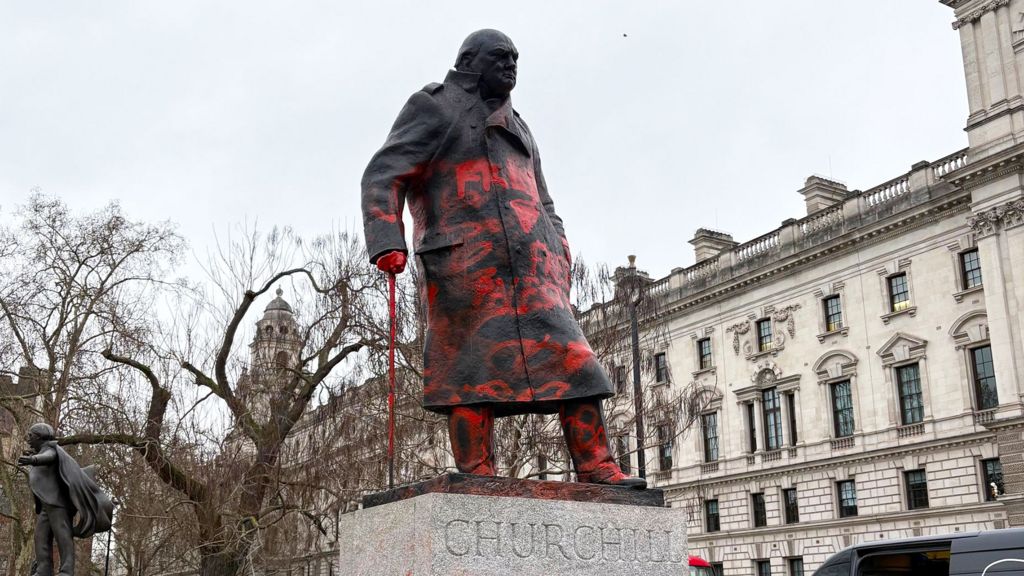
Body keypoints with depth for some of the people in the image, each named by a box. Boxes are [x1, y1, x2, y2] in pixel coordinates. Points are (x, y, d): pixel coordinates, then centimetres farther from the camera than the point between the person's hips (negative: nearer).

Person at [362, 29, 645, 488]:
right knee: (475, 369, -9)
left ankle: (596, 469, -4)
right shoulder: (434, 107, 11)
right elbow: (382, 176, -1)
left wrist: (559, 267, 15)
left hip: (528, 269, 6)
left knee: (570, 358, -4)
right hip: (464, 264, -6)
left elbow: (544, 208, 31)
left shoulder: (516, 129, 31)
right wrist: (387, 242, -17)